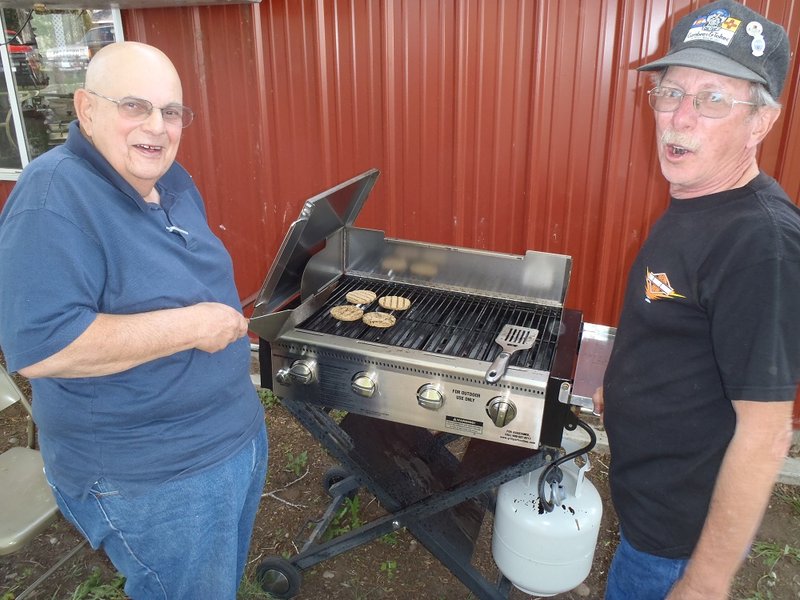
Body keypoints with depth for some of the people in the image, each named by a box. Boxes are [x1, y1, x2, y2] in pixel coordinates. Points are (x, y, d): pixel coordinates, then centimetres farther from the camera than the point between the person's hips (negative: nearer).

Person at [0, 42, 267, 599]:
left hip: (237, 430, 8)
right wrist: (191, 326, -28)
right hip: (153, 480, -8)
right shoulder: (54, 200, -24)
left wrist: (227, 317, 4)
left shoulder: (171, 180, 3)